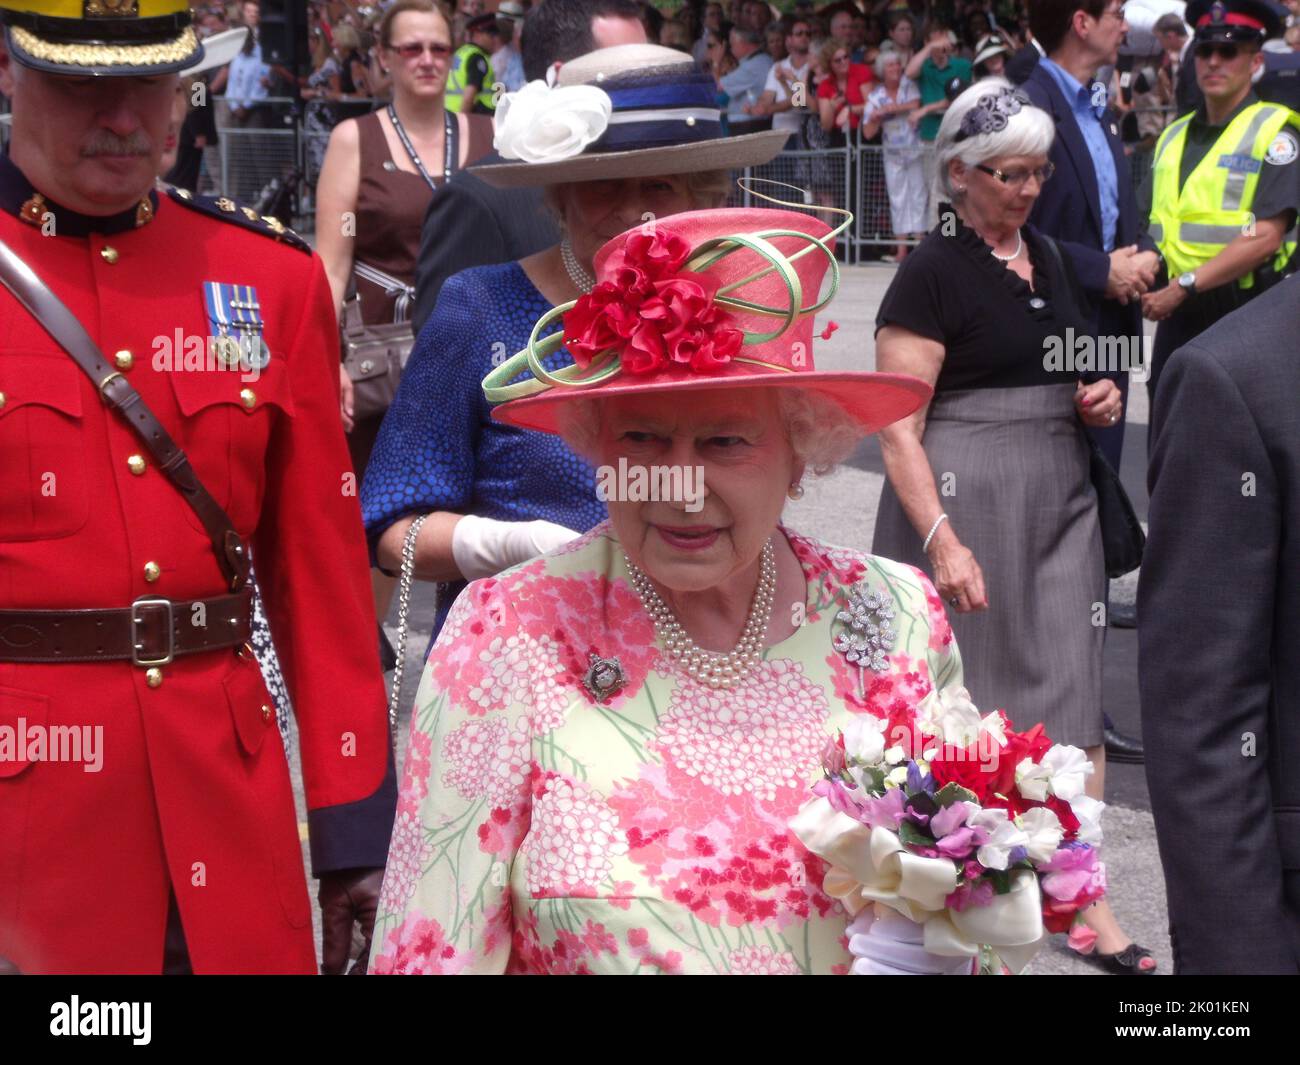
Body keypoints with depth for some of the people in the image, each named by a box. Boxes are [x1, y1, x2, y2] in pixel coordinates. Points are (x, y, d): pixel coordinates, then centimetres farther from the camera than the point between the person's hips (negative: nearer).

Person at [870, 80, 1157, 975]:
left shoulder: (1052, 260, 11)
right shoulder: (933, 273, -10)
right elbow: (896, 425, -14)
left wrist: (1101, 399, 3)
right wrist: (940, 538, -22)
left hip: (1061, 495, 6)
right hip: (966, 497, -6)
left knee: (1069, 688, 4)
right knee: (965, 693, 5)